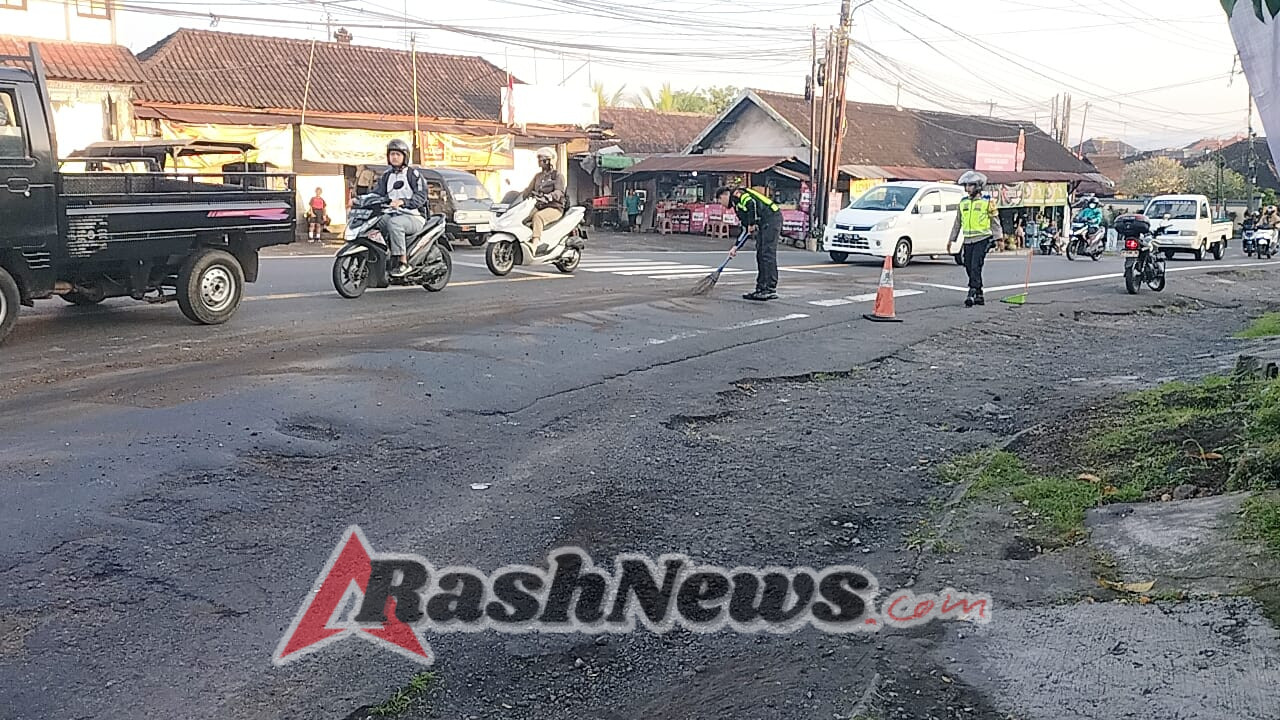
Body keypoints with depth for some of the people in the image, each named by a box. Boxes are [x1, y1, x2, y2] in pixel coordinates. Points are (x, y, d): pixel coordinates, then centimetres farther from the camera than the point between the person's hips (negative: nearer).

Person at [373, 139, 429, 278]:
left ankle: (403, 262, -36)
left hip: (413, 216, -6)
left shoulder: (413, 174, 0)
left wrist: (402, 201, -29)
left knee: (394, 223, -37)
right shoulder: (386, 176, 20)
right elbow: (377, 192, 14)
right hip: (392, 214, 6)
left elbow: (421, 196, -12)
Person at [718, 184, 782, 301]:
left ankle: (771, 290, -14)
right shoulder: (737, 205, 26)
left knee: (768, 254, -12)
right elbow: (746, 229, 25)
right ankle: (761, 289, 13)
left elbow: (751, 203, -21)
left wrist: (752, 223, -15)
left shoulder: (736, 193, 0)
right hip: (765, 223, 10)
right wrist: (735, 247, 20)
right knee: (760, 255, 10)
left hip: (771, 218, -10)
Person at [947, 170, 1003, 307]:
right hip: (967, 240, 6)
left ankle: (972, 294, -18)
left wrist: (999, 239, -5)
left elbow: (995, 222, 1)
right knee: (969, 268, 6)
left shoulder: (987, 202, -2)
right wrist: (951, 240, 17)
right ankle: (979, 296, 16)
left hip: (982, 240, -6)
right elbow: (957, 223, 19)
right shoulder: (963, 203, 12)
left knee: (975, 267, -15)